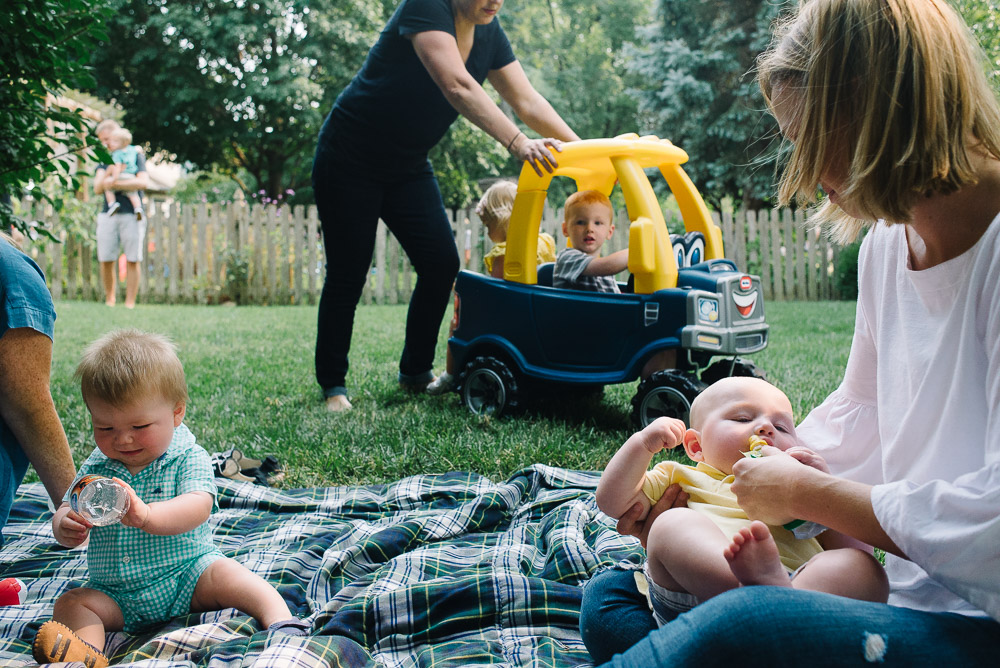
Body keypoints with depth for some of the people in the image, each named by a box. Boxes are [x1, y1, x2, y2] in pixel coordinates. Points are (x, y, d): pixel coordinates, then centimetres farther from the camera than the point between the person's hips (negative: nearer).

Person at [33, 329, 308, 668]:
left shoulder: (189, 458, -10)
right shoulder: (95, 468, 4)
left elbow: (198, 508, -26)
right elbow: (66, 511, 3)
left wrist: (145, 516, -46)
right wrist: (66, 528, -24)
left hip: (185, 575, -4)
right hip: (115, 596, 4)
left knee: (223, 574, -29)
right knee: (70, 603, -16)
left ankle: (280, 618, -33)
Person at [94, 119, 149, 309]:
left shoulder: (136, 156, 8)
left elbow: (143, 182, -8)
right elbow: (97, 189, 6)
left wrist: (115, 184, -11)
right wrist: (109, 171, -9)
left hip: (131, 214, -3)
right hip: (108, 214, 3)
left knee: (132, 260, -4)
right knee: (106, 260, -1)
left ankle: (130, 303, 0)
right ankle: (109, 299, 14)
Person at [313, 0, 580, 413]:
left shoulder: (489, 34, -1)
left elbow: (528, 101, -3)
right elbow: (458, 86, -38)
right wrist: (516, 142, -47)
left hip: (407, 165, 7)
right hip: (350, 158, -7)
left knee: (442, 263, -2)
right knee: (348, 274, -3)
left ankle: (415, 374, 13)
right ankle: (333, 386, 11)